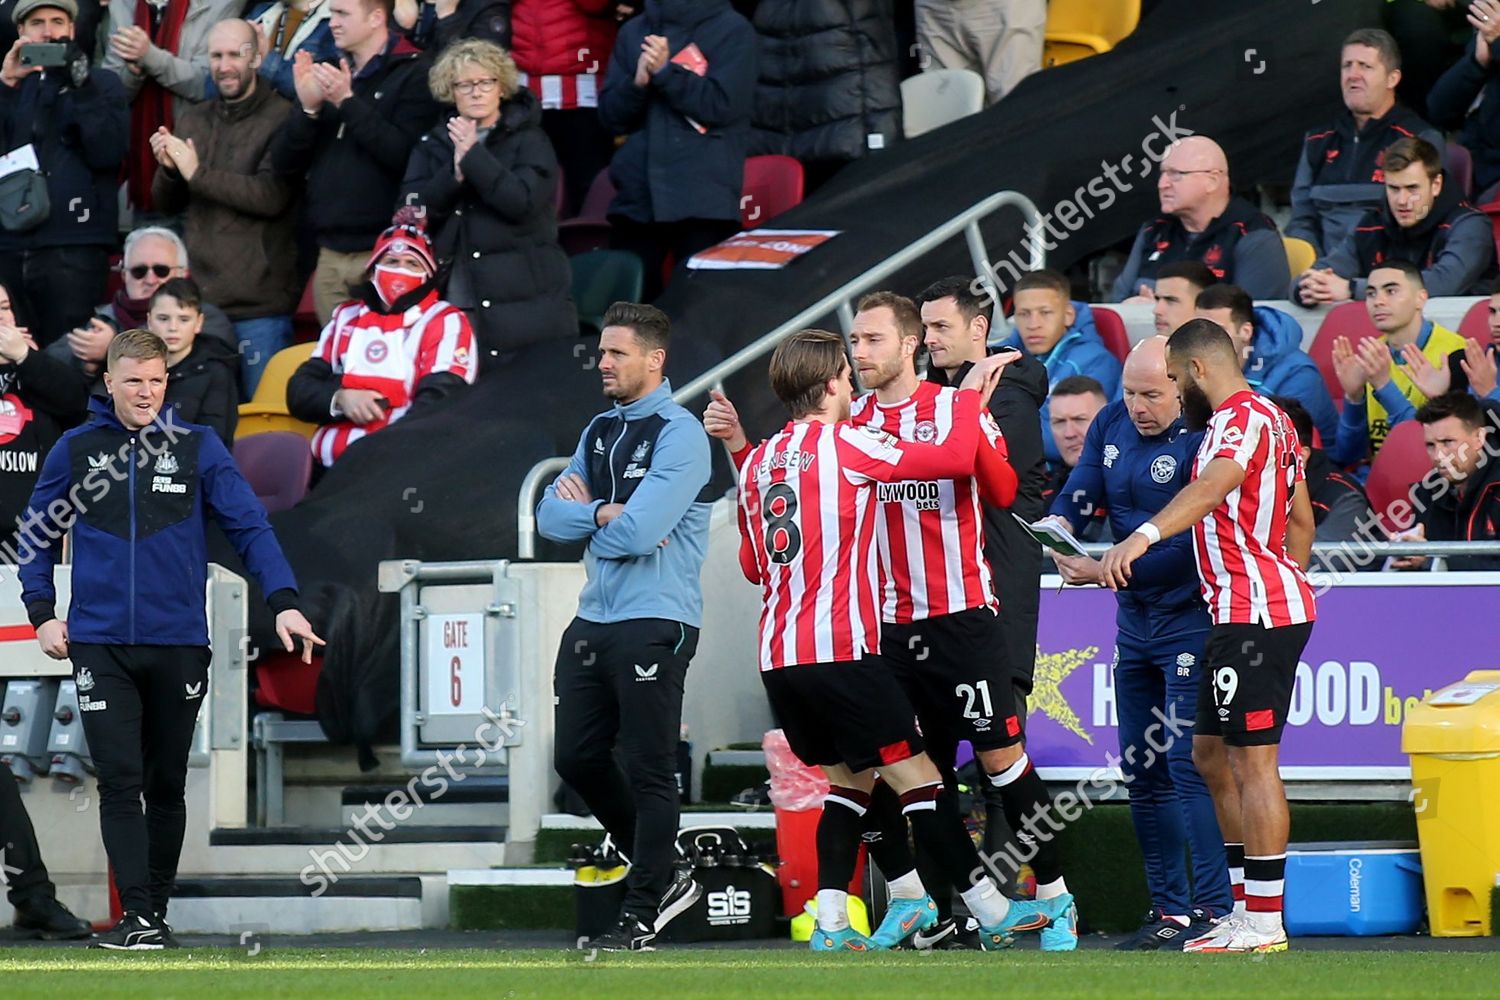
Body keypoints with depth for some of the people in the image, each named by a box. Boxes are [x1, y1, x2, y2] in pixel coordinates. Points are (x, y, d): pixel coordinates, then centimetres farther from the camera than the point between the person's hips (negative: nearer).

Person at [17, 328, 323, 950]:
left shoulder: (197, 448, 3)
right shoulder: (76, 451, 6)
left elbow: (249, 526, 0)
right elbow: (38, 536, 15)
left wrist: (283, 603, -12)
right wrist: (41, 613, 4)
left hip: (179, 643, 0)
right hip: (99, 642, 0)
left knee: (167, 786, 8)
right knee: (119, 782, -9)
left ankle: (157, 910, 18)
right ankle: (136, 917, -11)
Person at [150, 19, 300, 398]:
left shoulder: (281, 118, -7)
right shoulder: (193, 120, 14)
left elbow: (272, 196, -18)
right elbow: (167, 204, 17)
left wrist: (198, 173, -15)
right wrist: (167, 168, -5)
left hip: (259, 304, -6)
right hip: (199, 296, 6)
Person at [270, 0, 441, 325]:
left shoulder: (414, 74, -1)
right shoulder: (329, 76, 17)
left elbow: (405, 153, -15)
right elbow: (283, 163, 12)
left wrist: (348, 103, -15)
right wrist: (308, 108, -5)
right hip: (331, 258, 6)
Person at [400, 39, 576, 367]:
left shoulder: (528, 140, 4)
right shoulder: (432, 146, 16)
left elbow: (523, 201, -12)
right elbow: (411, 210, 3)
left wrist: (474, 156, -11)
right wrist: (454, 175, -12)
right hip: (453, 300, 3)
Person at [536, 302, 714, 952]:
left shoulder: (678, 434, -10)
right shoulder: (599, 431, 15)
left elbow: (639, 533, -20)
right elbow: (551, 519, 6)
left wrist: (583, 511, -4)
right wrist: (605, 514, -11)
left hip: (654, 624, -9)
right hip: (593, 622, 9)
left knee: (649, 770, -3)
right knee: (578, 759, 10)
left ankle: (641, 914, 4)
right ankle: (664, 877, 23)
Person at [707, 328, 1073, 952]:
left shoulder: (757, 461, 14)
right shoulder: (844, 444, -7)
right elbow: (957, 459, -11)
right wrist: (971, 395, 5)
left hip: (777, 659, 7)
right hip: (842, 649, -7)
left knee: (851, 777, 17)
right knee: (915, 773, 0)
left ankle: (830, 923, 5)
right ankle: (992, 911, 5)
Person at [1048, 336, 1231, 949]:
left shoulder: (1201, 442, -18)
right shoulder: (1113, 424, 6)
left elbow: (1187, 549, -22)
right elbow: (1079, 492, 6)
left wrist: (1108, 573, -22)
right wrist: (1058, 524, -16)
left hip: (1190, 617, -8)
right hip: (1135, 619, 8)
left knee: (1191, 765, -13)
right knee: (1142, 771, 11)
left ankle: (1212, 908, -11)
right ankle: (1169, 909, 18)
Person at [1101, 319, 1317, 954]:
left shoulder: (1242, 417, -14)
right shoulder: (1270, 418, 19)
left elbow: (1215, 484, -35)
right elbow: (1301, 520, 26)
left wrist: (1143, 537, -48)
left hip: (1255, 614, -11)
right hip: (1243, 613, 11)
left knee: (1252, 760, -8)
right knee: (1210, 754, 16)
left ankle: (1264, 924, -7)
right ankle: (1248, 906, 19)